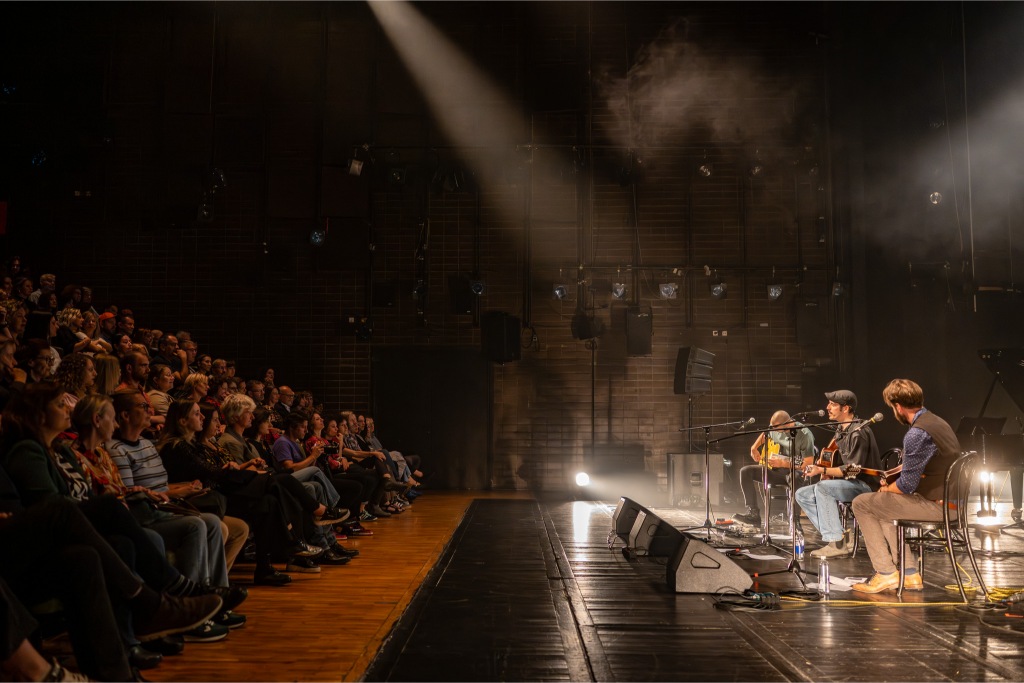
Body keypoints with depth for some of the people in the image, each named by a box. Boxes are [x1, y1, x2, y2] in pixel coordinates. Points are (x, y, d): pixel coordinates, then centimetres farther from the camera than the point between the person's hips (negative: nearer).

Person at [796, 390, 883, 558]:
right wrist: (822, 469, 3)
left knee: (822, 488, -32)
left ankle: (836, 543, -27)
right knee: (802, 494, 0)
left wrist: (822, 471, -27)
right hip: (846, 484, 10)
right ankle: (840, 536, -5)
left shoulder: (859, 433, -19)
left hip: (865, 484, -10)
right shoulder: (841, 430, 11)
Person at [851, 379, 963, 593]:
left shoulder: (917, 434, -21)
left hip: (935, 505, -10)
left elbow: (906, 485, -18)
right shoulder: (936, 421, 11)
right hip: (949, 501, 10)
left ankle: (886, 573, 5)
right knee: (884, 506, 28)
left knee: (861, 504, 1)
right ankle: (909, 574, 22)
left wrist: (886, 489, 1)